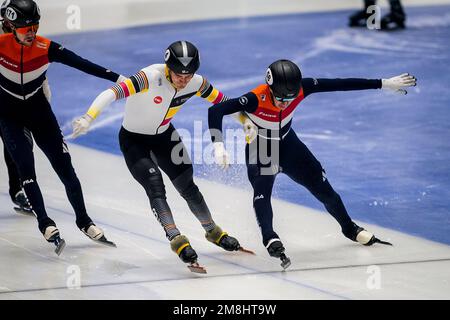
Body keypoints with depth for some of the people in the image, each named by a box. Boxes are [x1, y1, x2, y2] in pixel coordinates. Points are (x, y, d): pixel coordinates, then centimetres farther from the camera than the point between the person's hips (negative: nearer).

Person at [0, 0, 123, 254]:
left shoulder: (47, 48, -20)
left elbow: (83, 64, -24)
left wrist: (119, 78, -31)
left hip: (38, 109, 1)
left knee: (64, 165, -1)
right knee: (25, 166, -14)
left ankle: (84, 221, 11)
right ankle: (45, 224, -7)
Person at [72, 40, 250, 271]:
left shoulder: (196, 83, -18)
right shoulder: (151, 78, -35)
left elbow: (223, 102, 0)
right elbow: (112, 94, -46)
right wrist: (89, 117, -59)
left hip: (164, 136, 5)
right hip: (134, 139, -5)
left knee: (187, 186, 8)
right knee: (155, 188, -20)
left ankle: (212, 231, 28)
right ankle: (176, 240, -18)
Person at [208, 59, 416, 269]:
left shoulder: (301, 89, -26)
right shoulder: (256, 99, -36)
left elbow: (340, 85, -22)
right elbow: (215, 111, -40)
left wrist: (384, 84, -18)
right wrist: (218, 146, -51)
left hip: (287, 144, 4)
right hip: (259, 149, -4)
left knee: (321, 186, 7)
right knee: (262, 190, -30)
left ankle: (350, 229, 27)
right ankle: (270, 239, -30)